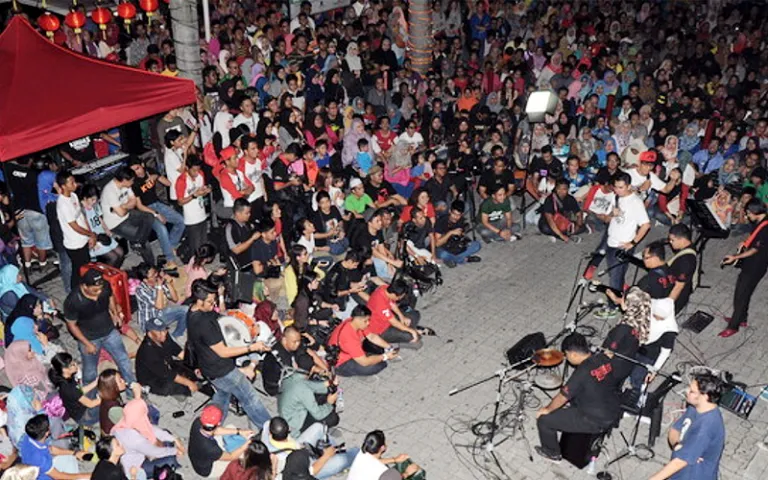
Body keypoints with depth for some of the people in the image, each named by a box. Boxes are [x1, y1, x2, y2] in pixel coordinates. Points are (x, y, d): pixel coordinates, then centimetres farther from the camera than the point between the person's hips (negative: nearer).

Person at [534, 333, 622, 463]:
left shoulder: (581, 373, -27)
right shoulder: (604, 358, -5)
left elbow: (562, 397, -14)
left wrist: (547, 409, 6)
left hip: (597, 422, -8)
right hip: (614, 412, 8)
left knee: (543, 420, 1)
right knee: (574, 393, 28)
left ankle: (553, 453, 24)